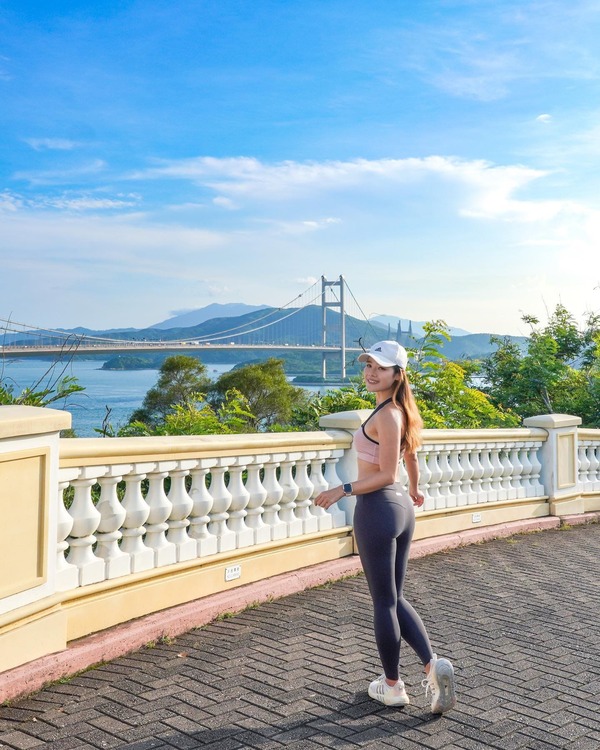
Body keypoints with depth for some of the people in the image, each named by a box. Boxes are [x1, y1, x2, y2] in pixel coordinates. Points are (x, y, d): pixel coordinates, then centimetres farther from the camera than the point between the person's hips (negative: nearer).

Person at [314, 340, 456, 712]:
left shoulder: (385, 416, -18)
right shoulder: (402, 411, 10)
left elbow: (386, 474, -20)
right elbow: (412, 459, 22)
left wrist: (343, 490, -16)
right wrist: (415, 491, 38)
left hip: (378, 508, -9)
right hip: (402, 506, 9)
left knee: (384, 602, 6)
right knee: (395, 598, 18)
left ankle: (392, 687, 20)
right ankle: (433, 665, 8)